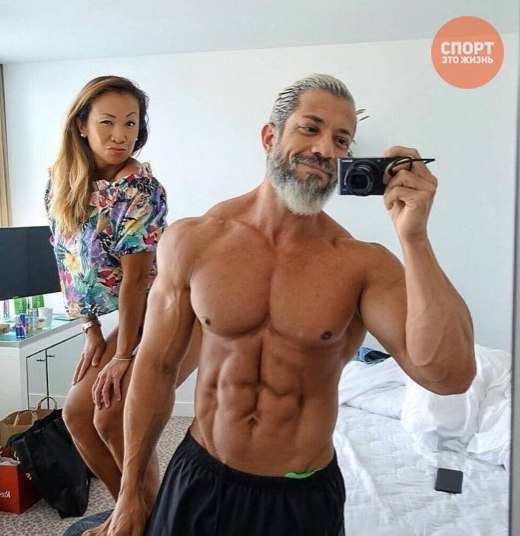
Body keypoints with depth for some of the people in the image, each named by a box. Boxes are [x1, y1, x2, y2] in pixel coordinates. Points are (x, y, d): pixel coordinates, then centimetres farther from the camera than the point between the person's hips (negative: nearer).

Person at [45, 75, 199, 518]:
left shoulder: (138, 186, -23)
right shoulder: (63, 186, -1)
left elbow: (136, 277, -22)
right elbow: (74, 264, 5)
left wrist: (124, 355, -16)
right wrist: (92, 330, 4)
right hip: (135, 317, 8)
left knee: (111, 418, -7)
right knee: (77, 413, 10)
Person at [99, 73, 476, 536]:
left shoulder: (364, 265, -14)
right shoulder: (192, 241, -10)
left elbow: (449, 374, -23)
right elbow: (156, 367, -2)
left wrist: (413, 237, -29)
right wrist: (130, 493, 5)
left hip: (303, 497, 0)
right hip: (198, 482, 1)